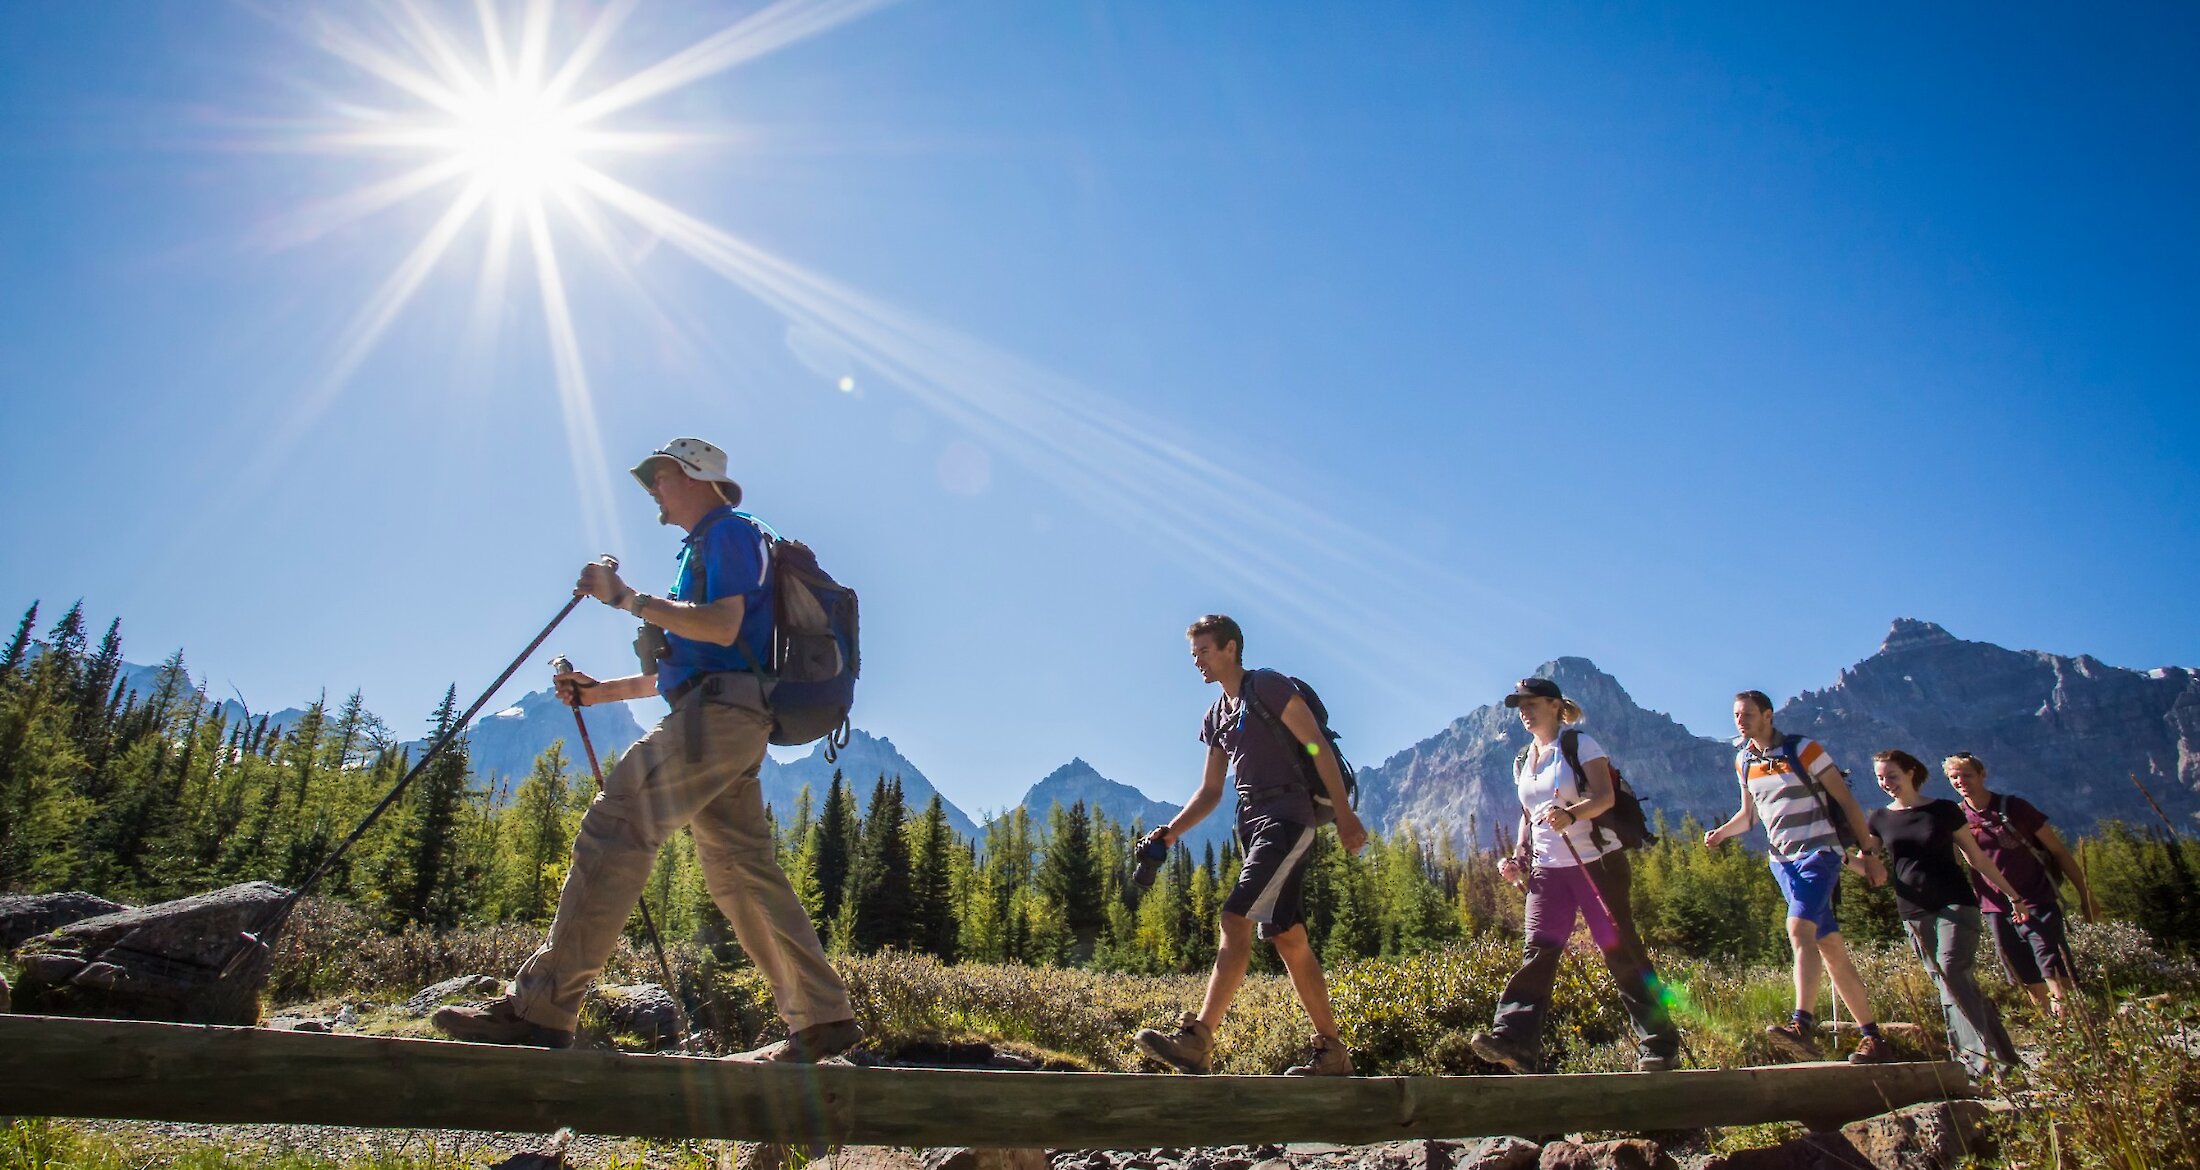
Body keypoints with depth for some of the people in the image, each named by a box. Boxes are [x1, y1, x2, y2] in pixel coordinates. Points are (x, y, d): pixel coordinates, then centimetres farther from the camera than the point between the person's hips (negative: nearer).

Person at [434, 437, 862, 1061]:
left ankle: (541, 1007, -18)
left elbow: (722, 628, -16)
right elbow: (682, 667, 32)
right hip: (728, 725, 10)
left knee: (615, 827, -16)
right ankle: (823, 1018, 6)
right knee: (743, 870, 6)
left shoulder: (730, 533, 1)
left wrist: (627, 598, -11)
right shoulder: (704, 548, 32)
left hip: (719, 713, -10)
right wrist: (604, 690, 23)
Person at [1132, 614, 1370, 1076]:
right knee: (1288, 938, 8)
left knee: (1235, 919, -19)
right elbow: (1210, 791, 21)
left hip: (1287, 819, -9)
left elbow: (1319, 747, -8)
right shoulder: (1216, 717, 19)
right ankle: (1332, 1052, 15)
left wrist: (1344, 815, -13)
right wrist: (1172, 830, 6)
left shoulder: (1269, 687, -4)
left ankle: (1197, 1041, -23)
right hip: (1252, 824, 9)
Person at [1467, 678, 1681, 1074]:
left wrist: (1570, 814, -35)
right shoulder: (1522, 762, 15)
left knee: (1620, 949, 0)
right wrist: (1519, 857, 8)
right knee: (1539, 951, -8)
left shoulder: (1581, 745, -4)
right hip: (1549, 869, 5)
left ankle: (1658, 1043, 13)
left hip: (1596, 861, -5)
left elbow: (1604, 796, -17)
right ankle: (1515, 1038, -19)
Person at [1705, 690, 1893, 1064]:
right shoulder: (1744, 760, 9)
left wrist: (1869, 853, -6)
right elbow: (1749, 813, 18)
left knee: (1799, 928, -25)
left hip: (1818, 852, -6)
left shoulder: (1802, 749, -8)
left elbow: (1846, 800, -5)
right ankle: (1873, 1038, 16)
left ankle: (1803, 1026, -33)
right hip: (1782, 860, 6)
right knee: (1831, 948, 9)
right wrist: (1721, 833, -2)